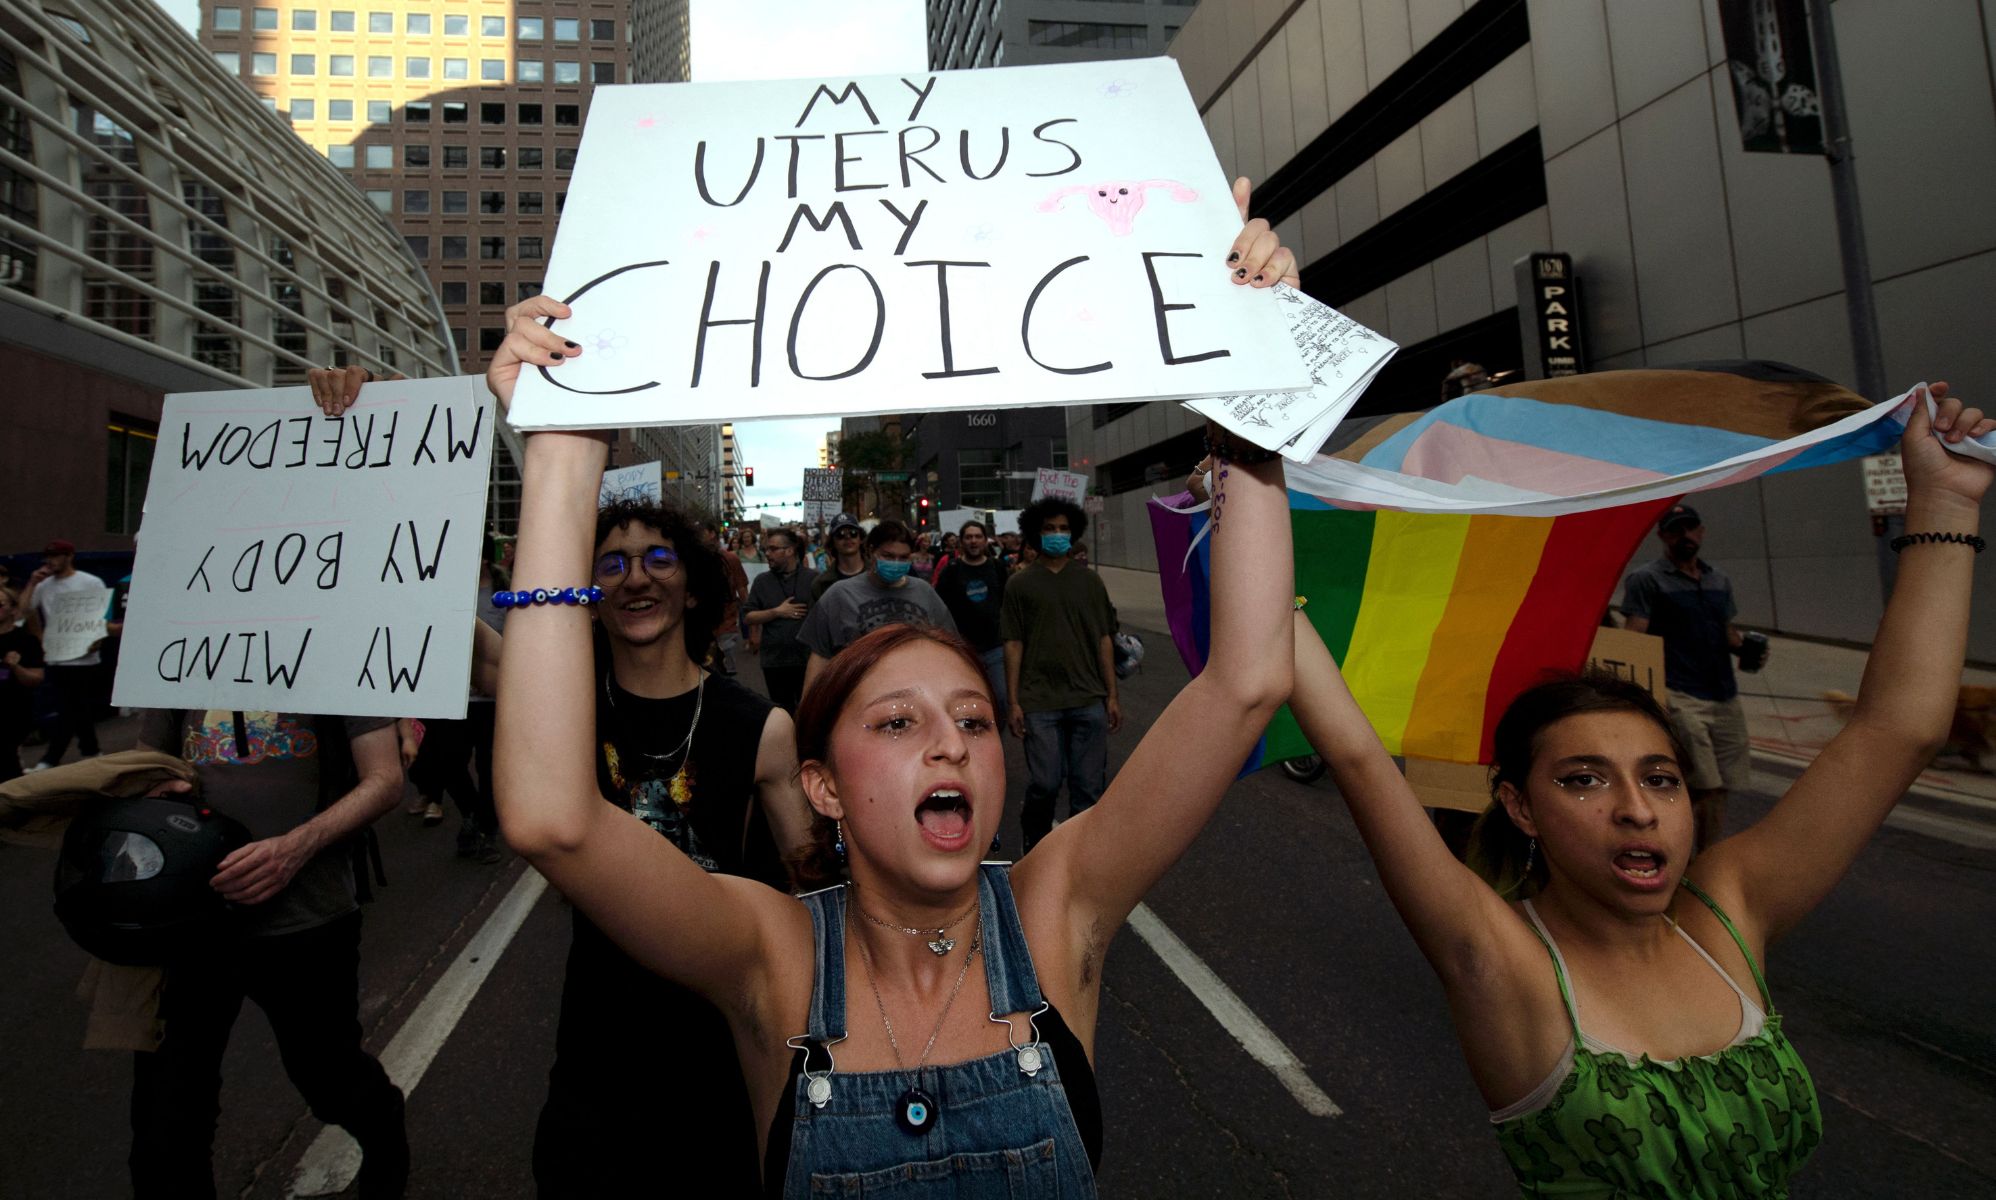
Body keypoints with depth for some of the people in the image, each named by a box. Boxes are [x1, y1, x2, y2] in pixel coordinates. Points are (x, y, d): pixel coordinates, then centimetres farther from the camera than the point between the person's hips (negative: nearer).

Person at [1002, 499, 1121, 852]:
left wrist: (1112, 696, 4)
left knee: (1088, 787, 6)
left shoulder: (1089, 580, 8)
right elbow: (1013, 645, 1)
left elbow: (1104, 639, 8)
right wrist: (1013, 702, -3)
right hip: (1040, 703, -2)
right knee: (1045, 784, 0)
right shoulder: (1020, 584, 3)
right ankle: (1034, 843, 29)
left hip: (1089, 701, 2)